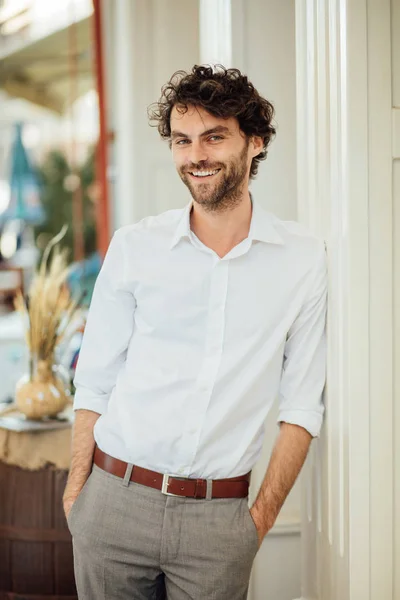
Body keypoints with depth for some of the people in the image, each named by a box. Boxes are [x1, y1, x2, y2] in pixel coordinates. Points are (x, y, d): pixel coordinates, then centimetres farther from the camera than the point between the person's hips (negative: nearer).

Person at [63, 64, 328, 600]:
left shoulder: (303, 258, 0)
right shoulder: (134, 246, 1)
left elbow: (302, 404, 1)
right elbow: (95, 383, 3)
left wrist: (262, 518, -4)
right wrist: (76, 492, -3)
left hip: (218, 516, 0)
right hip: (114, 500, 1)